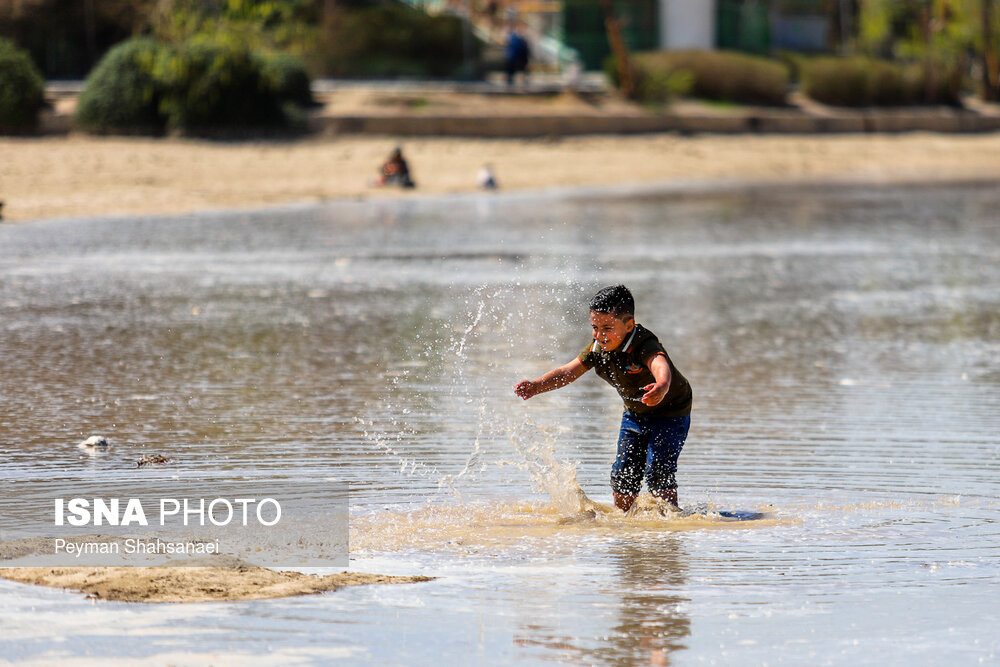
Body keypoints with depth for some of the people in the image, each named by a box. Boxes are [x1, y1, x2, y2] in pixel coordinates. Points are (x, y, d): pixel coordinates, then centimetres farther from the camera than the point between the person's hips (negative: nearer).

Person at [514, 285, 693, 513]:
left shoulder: (645, 345, -36)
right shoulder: (597, 348, -13)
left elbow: (660, 365, -58)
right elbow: (568, 372, -13)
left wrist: (662, 387, -82)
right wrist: (537, 386, -31)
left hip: (670, 411, -7)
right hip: (635, 414, 7)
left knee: (657, 471, -18)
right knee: (623, 474, 6)